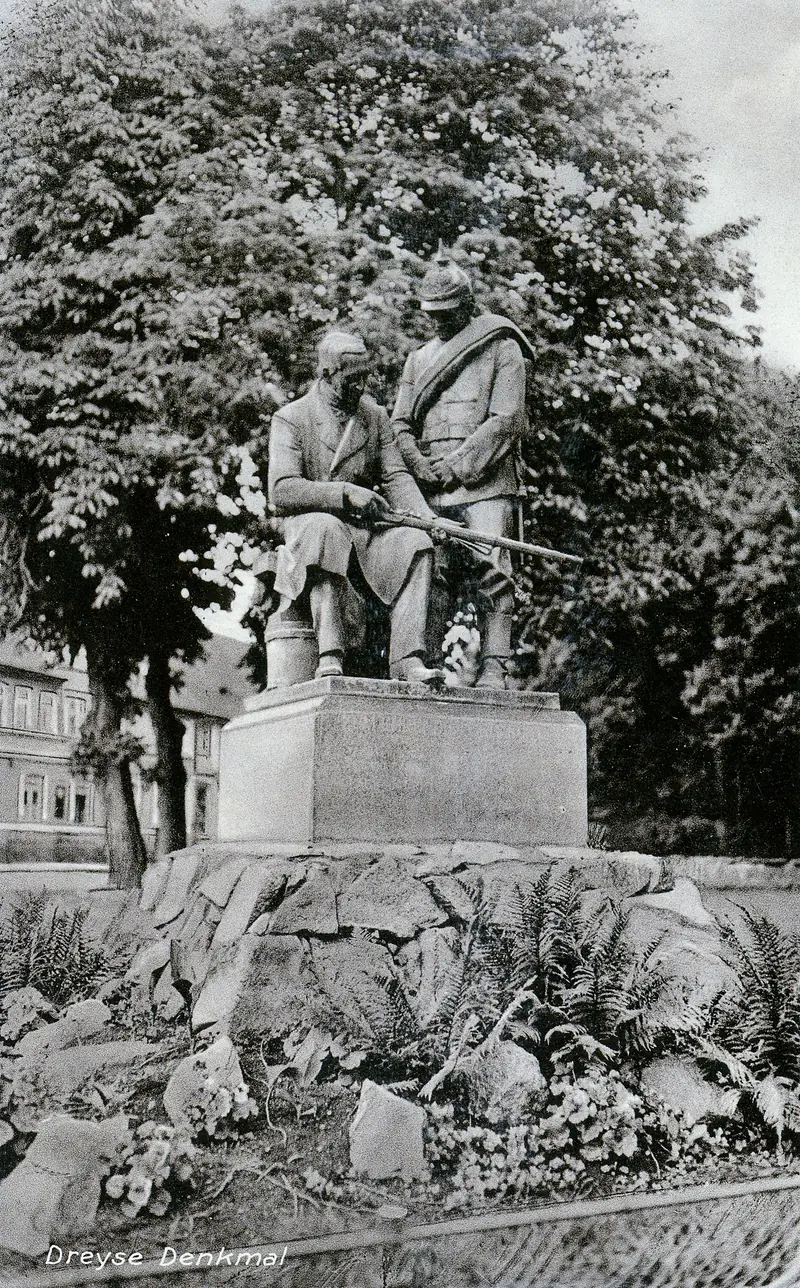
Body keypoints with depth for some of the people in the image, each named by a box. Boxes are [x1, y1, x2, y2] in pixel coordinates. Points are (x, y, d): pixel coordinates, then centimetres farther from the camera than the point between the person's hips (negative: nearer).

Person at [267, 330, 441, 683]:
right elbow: (281, 492, -13)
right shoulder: (290, 419, 0)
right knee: (325, 528, -39)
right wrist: (345, 493, -21)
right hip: (310, 527, -4)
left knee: (415, 541, -25)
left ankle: (406, 659, -31)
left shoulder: (376, 416, 16)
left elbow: (396, 478, 9)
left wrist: (427, 517, -11)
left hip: (366, 528, 4)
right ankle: (329, 655, -43)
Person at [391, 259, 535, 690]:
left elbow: (506, 420, -3)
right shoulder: (419, 357, 24)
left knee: (491, 569, -14)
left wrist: (458, 464, -9)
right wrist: (419, 465, -3)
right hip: (429, 489, 4)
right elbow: (400, 423, 17)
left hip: (485, 481, -4)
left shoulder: (501, 347, 8)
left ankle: (493, 667, -15)